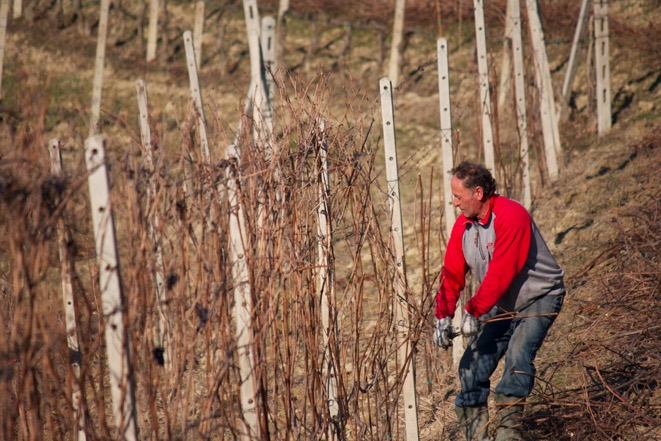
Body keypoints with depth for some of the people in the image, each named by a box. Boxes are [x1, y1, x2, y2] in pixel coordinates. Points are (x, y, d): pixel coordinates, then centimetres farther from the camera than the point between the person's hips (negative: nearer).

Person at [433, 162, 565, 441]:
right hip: (503, 305, 7)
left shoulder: (511, 216, -27)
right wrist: (444, 316, -17)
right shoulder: (463, 225, -2)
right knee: (473, 365, 0)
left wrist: (474, 311, -30)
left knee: (518, 354, -27)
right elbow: (452, 274, -4)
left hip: (540, 297, -7)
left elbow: (500, 273, -30)